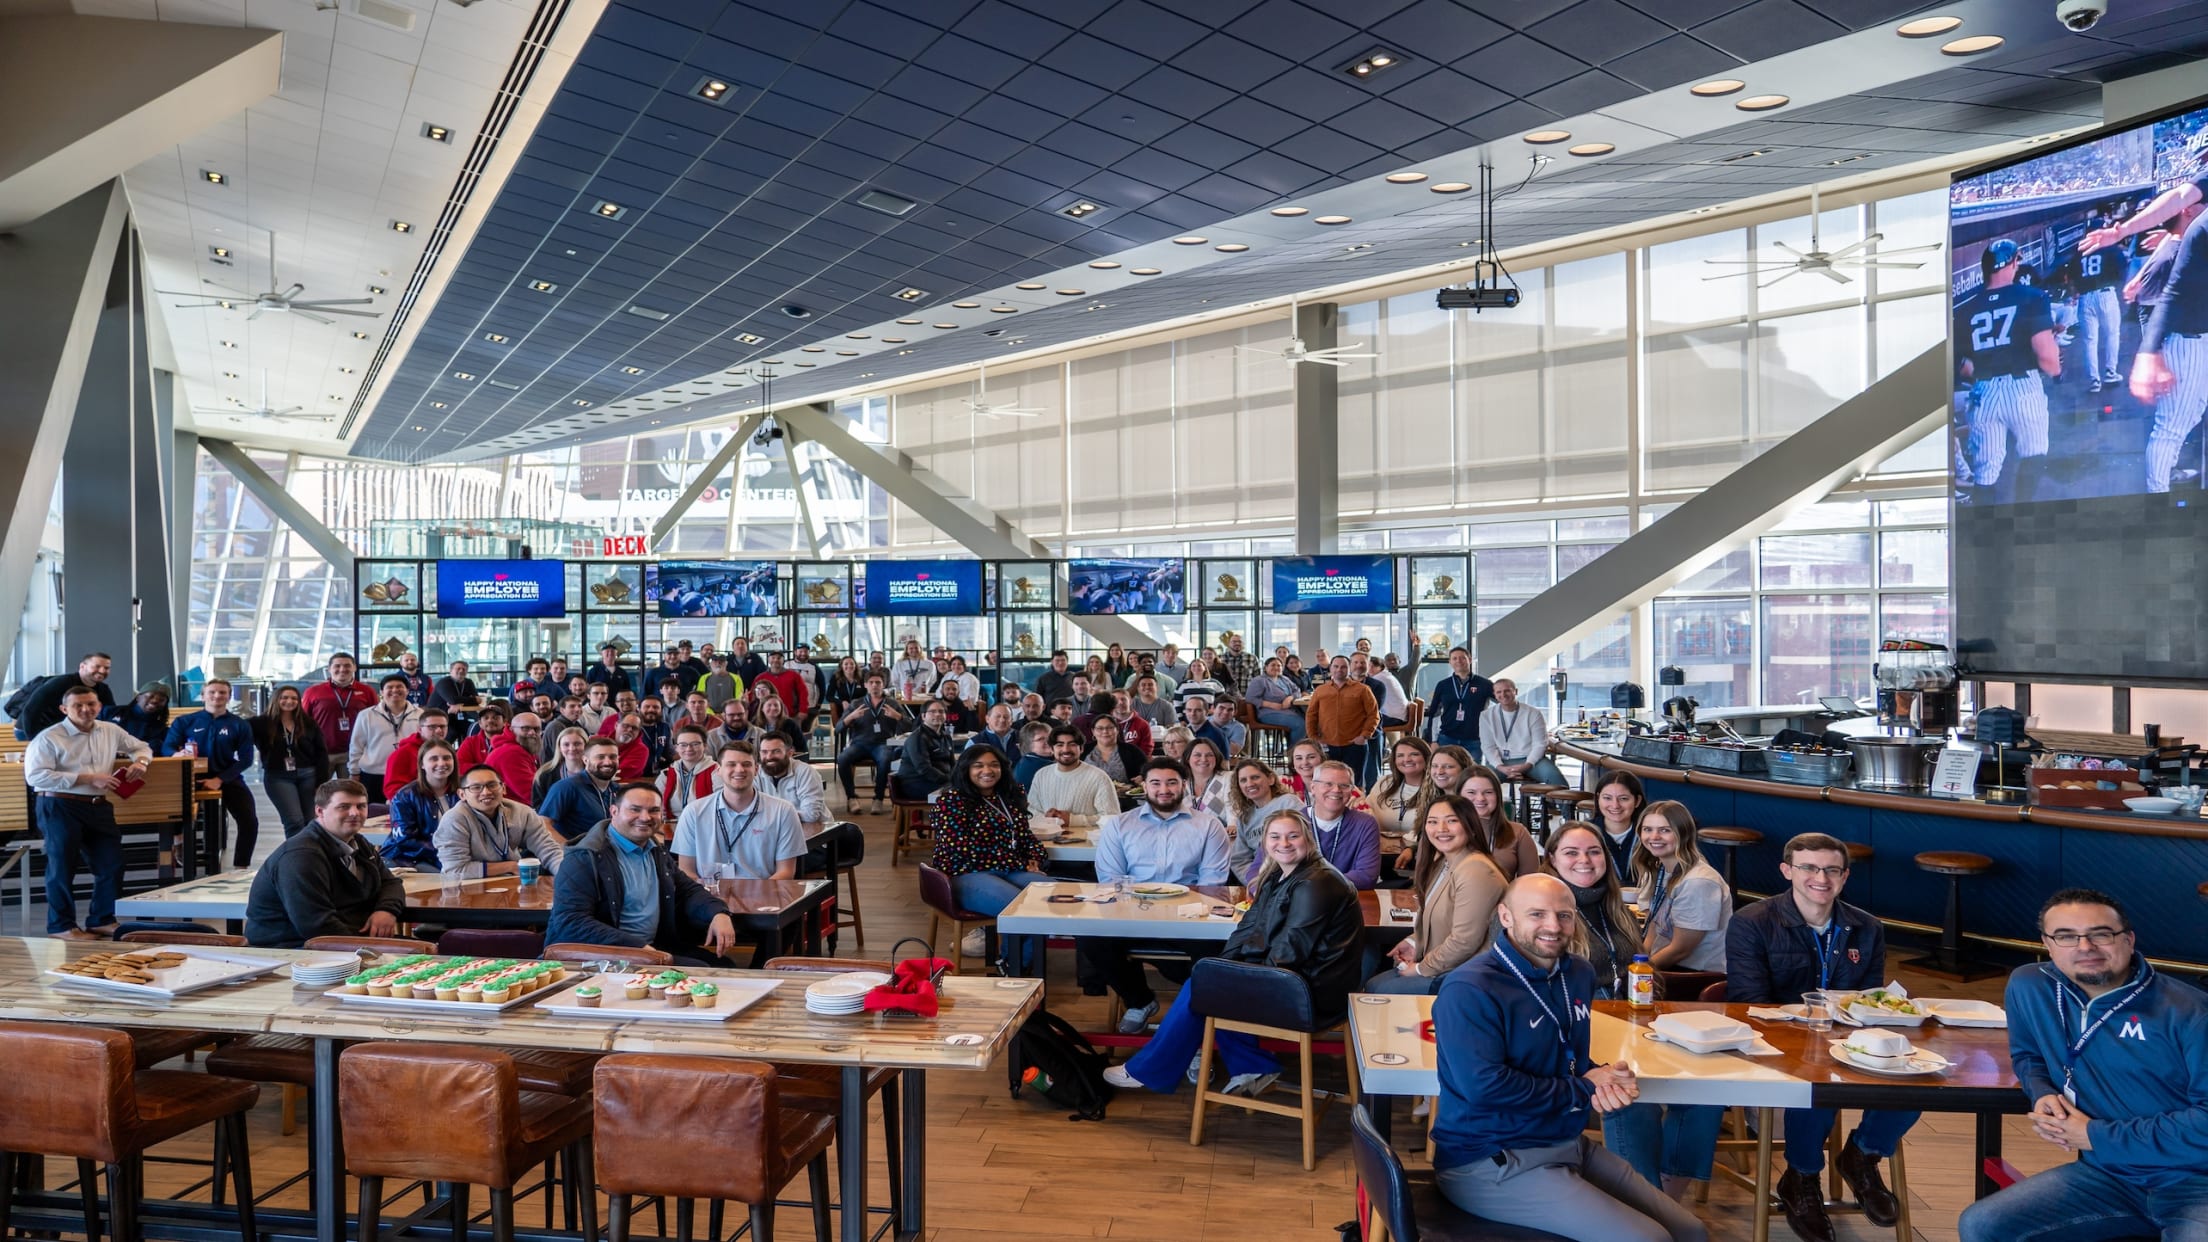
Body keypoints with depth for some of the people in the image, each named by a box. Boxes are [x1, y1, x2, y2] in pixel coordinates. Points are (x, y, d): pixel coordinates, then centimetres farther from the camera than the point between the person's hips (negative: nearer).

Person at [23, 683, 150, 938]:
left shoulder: (111, 731, 10)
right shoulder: (48, 738, -8)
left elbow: (142, 747, 26)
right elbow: (35, 776, -17)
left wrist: (140, 762, 0)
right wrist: (88, 778, -20)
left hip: (98, 806, 6)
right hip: (59, 807, -6)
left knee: (112, 864, 5)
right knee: (62, 867, 2)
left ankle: (103, 920, 18)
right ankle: (61, 925, 14)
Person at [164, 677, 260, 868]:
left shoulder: (240, 725, 6)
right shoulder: (185, 722, 8)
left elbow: (245, 759, -2)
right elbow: (166, 747, -2)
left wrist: (220, 779, -18)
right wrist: (177, 754, -29)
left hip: (229, 779, 0)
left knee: (249, 821, -12)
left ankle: (240, 867, -1)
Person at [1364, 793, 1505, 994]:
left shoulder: (1475, 871, -23)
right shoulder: (1443, 862, 9)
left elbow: (1464, 942, -26)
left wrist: (1421, 969, -13)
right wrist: (1414, 942, 2)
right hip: (1446, 965, 9)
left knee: (1378, 990, -8)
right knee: (1371, 983, 9)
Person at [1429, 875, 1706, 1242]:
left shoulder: (1577, 975, 8)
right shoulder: (1469, 990, -20)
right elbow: (1484, 1085, -28)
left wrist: (1603, 1080, -6)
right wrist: (1583, 1091, -15)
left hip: (1570, 1143, 9)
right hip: (1491, 1164, -9)